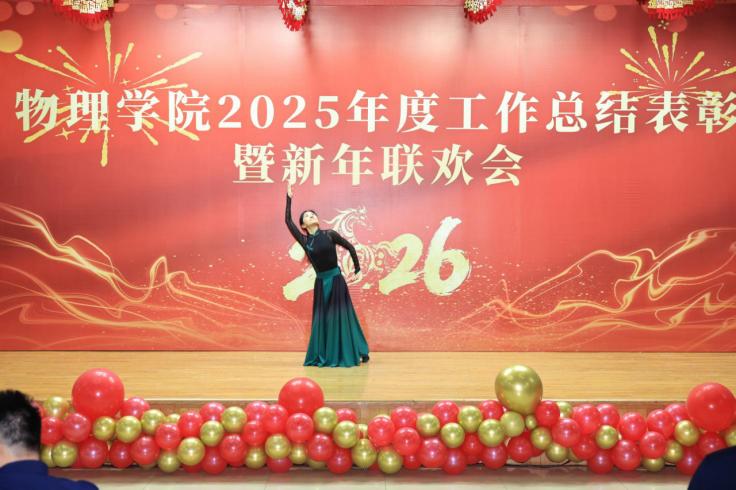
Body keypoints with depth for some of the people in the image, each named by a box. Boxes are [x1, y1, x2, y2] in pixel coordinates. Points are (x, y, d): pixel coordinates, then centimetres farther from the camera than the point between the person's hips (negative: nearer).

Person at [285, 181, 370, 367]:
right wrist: (289, 199, -2)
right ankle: (323, 356, 13)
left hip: (336, 280, -3)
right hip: (320, 282, 3)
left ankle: (352, 354, 7)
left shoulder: (330, 234, -6)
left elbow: (350, 247, 4)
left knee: (339, 317, -1)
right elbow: (288, 221, -2)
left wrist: (357, 268, 8)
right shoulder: (304, 240, 1)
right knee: (321, 319, 6)